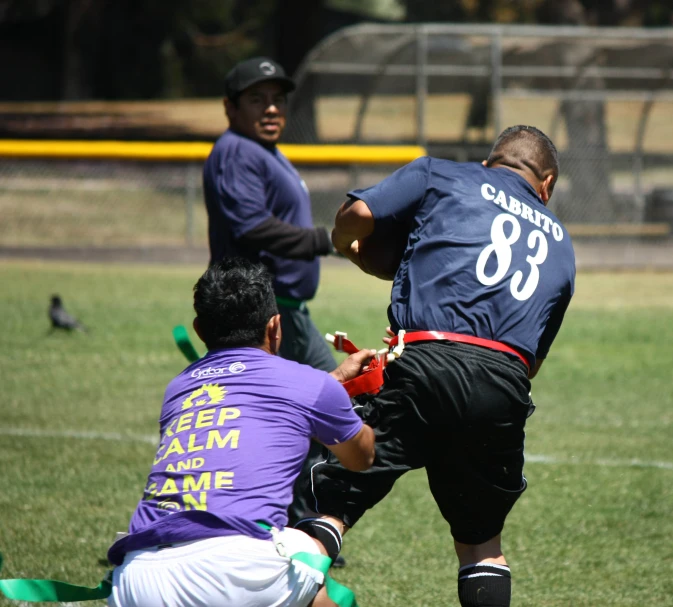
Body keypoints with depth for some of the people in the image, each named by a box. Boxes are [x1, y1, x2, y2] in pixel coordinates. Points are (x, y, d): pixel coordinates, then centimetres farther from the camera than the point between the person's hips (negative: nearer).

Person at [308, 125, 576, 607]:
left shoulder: (442, 176, 20)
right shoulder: (559, 242, 31)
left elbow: (359, 213, 4)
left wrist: (346, 243, 26)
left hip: (426, 368, -3)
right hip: (507, 383, 4)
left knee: (330, 502, -4)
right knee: (481, 540, 20)